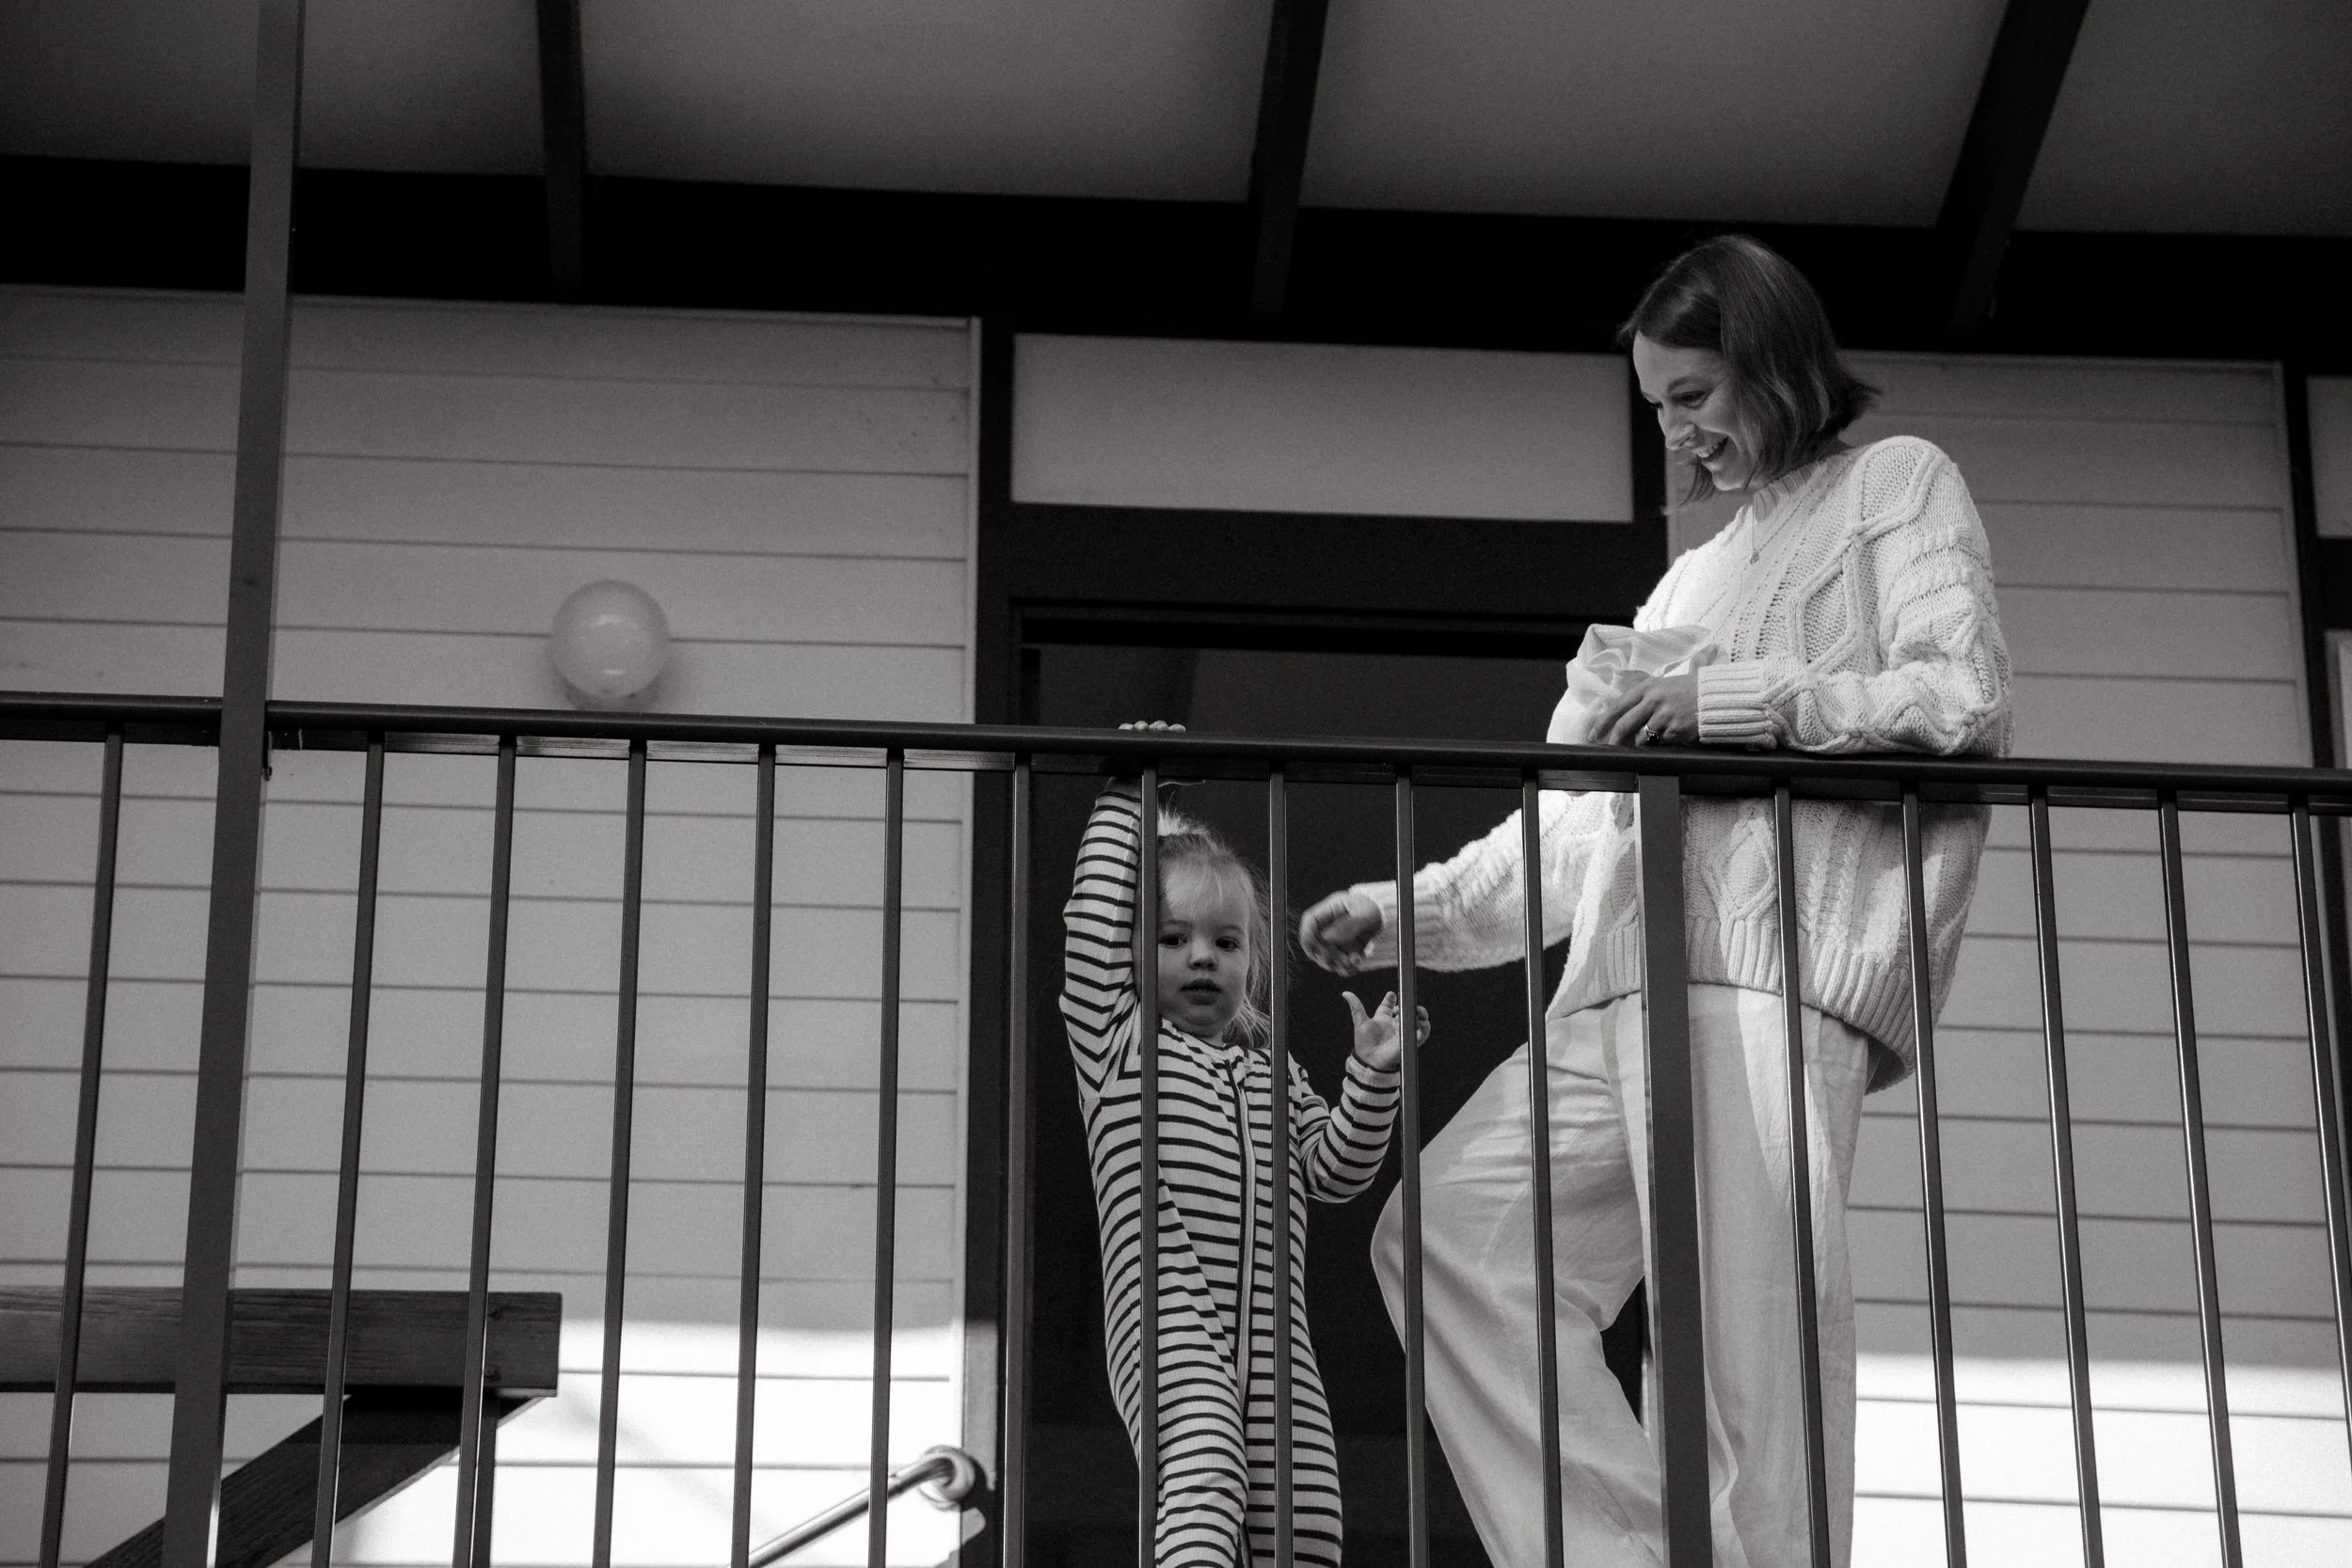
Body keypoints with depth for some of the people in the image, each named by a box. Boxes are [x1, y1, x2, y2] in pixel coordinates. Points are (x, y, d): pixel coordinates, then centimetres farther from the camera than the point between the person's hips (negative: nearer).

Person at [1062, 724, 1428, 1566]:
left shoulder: (1275, 1074, 25)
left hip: (1273, 1332, 5)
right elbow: (1094, 924, 2)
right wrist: (1124, 800, 7)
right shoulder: (1120, 1047, 11)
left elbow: (1333, 1168, 17)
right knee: (1204, 1466, -30)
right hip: (1165, 1316, -5)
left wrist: (1373, 1077, 3)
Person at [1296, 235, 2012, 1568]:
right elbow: (1589, 813, 27)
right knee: (1449, 1225, -6)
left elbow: (1969, 704, -3)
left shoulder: (1898, 485, 13)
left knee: (1747, 1331, -19)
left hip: (1778, 974, -8)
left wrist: (1737, 699, -9)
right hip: (1629, 984, 8)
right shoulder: (1697, 575, 32)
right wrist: (1412, 911, 17)